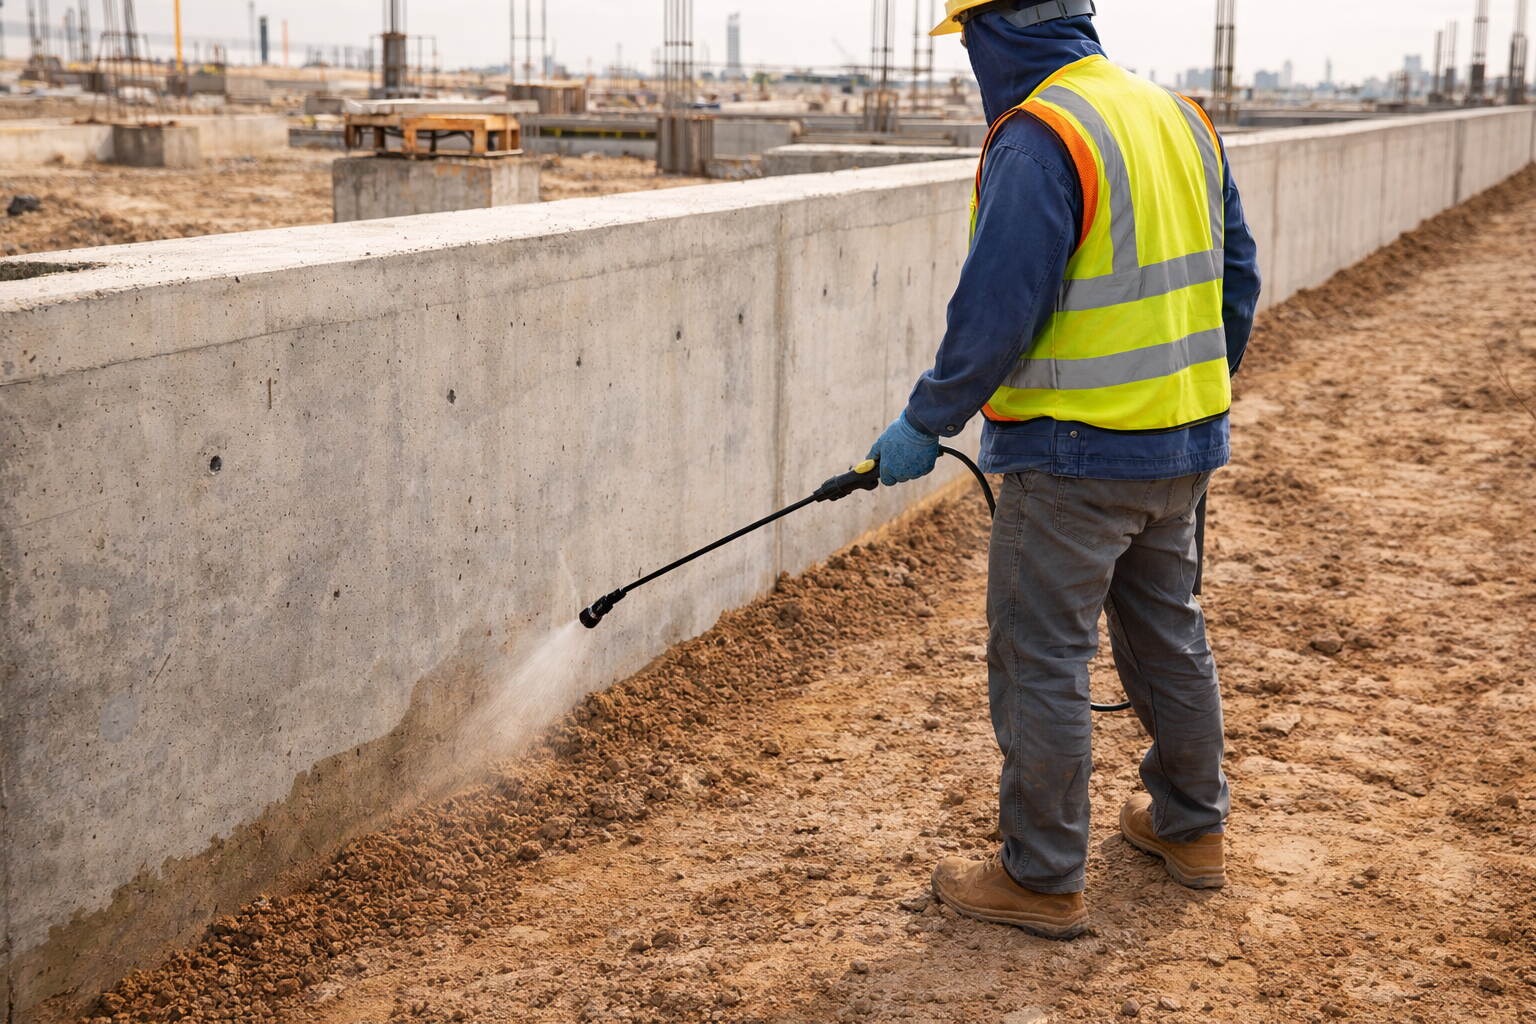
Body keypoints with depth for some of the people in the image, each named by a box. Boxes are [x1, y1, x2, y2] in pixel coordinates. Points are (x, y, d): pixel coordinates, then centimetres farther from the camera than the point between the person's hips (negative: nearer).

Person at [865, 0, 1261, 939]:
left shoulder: (1038, 140, -18)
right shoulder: (1182, 117, 8)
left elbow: (995, 315, -22)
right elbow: (1236, 276, 13)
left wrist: (925, 424, -9)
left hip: (1075, 456, -9)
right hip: (1186, 447, 9)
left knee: (1041, 664, 3)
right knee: (1170, 632, 22)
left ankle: (1044, 880, 13)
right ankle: (1192, 826, 37)